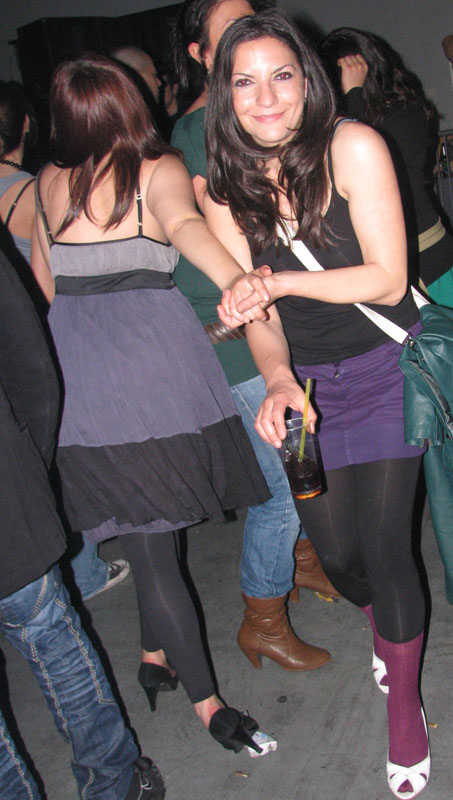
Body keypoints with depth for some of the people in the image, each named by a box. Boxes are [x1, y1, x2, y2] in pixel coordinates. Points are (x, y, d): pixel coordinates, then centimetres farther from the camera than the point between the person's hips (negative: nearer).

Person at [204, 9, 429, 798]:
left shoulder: (353, 147, -15)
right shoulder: (223, 188, -3)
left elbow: (388, 281, -17)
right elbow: (255, 307, -2)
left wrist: (280, 279, -22)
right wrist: (277, 380, -20)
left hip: (385, 369, -3)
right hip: (305, 382, 4)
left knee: (384, 547, -5)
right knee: (333, 550, 8)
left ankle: (404, 706, 22)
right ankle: (386, 630, 46)